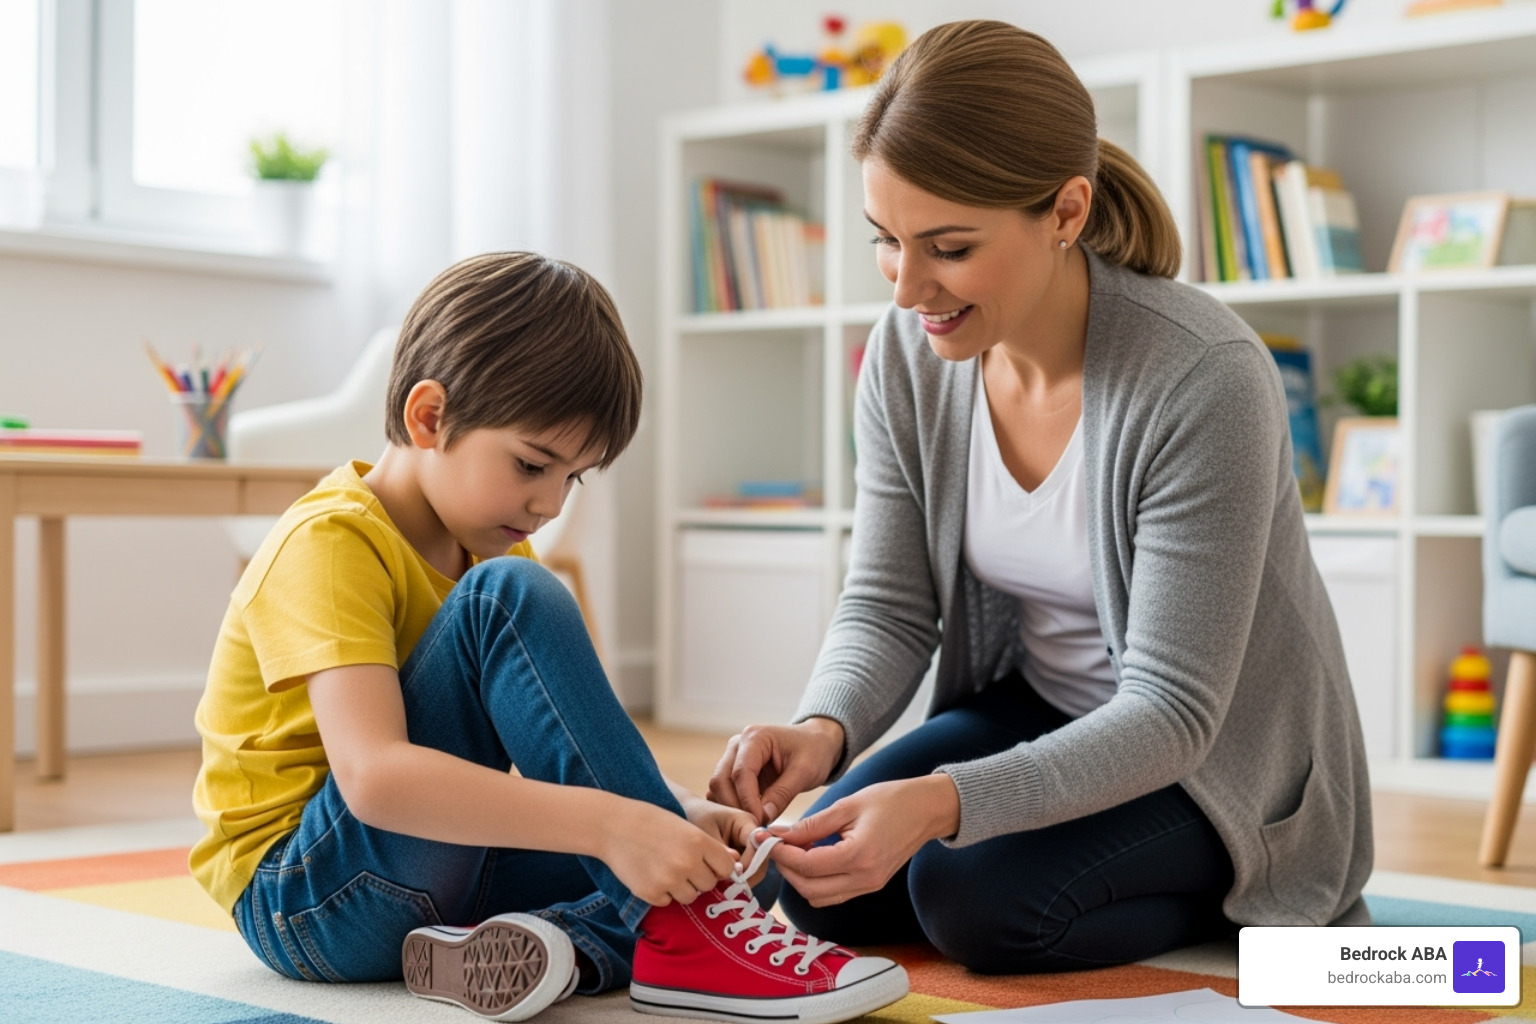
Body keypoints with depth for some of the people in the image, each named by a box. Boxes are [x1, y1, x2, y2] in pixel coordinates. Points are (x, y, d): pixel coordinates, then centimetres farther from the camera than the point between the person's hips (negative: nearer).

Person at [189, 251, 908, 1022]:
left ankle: (542, 943, -28)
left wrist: (677, 815, -14)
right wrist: (608, 822, -40)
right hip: (301, 900, -8)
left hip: (437, 876, 8)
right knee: (508, 599, -27)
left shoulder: (487, 545, 9)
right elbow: (373, 776, -34)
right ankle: (683, 928, -27)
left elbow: (547, 743, 6)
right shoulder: (328, 545, -19)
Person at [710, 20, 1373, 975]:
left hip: (1225, 759, -6)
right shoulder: (908, 356, -10)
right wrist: (824, 728, -29)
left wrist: (941, 801, -43)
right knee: (821, 890, -10)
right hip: (1038, 710, 7)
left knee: (974, 894, -27)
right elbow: (888, 608, -5)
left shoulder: (1205, 381, -30)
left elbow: (1171, 712, -29)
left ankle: (1241, 904, 2)